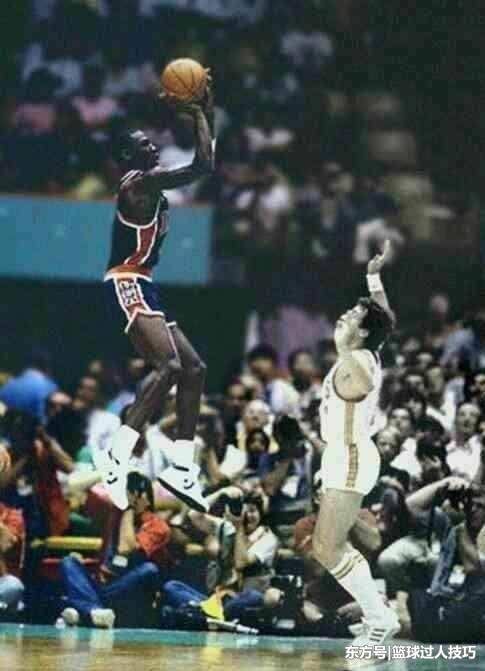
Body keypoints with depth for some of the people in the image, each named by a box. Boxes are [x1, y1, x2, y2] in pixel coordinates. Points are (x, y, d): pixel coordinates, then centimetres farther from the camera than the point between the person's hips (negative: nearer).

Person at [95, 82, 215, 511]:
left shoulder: (152, 184, 19)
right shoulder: (138, 182, -11)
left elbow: (203, 165, 29)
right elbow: (203, 166, -20)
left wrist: (207, 116, 19)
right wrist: (198, 116, -8)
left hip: (142, 288, 11)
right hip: (127, 286, -11)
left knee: (193, 368, 10)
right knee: (169, 366, -25)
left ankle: (182, 467, 8)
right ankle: (117, 455, -31)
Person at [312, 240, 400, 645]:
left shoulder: (359, 360, -17)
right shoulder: (367, 355, 8)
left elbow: (365, 384, -44)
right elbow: (385, 318, 29)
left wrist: (342, 348, -56)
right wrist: (374, 276, 36)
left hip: (351, 459, -10)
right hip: (347, 458, 10)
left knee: (328, 547, -11)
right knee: (329, 545, 13)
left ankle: (379, 618, -8)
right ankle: (378, 615, 13)